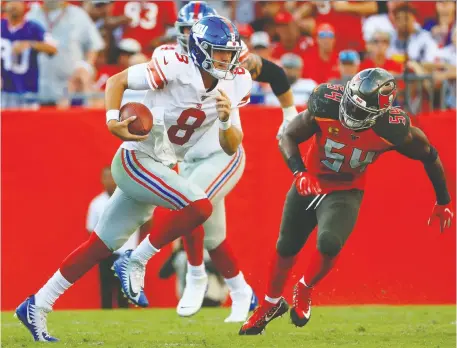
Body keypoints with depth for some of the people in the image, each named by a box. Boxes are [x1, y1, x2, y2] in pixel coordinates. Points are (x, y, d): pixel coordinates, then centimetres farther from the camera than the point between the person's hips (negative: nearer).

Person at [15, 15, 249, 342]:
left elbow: (232, 147, 5)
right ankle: (135, 262, -8)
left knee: (102, 245, 9)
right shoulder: (176, 67, -17)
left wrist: (226, 119, -16)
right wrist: (113, 122, -25)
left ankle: (36, 307, 16)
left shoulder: (231, 87, 3)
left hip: (160, 169, 7)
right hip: (135, 158, -7)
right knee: (199, 206, -24)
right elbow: (117, 81, -10)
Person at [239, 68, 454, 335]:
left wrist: (444, 203, 3)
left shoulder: (392, 130, -28)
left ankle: (304, 291, 7)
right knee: (287, 248, 14)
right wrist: (300, 173, -35)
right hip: (309, 184, 2)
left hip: (346, 193, -2)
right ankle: (271, 304, 43)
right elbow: (289, 137, -16)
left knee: (329, 244, -26)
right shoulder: (326, 106, -29)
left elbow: (429, 156, -9)